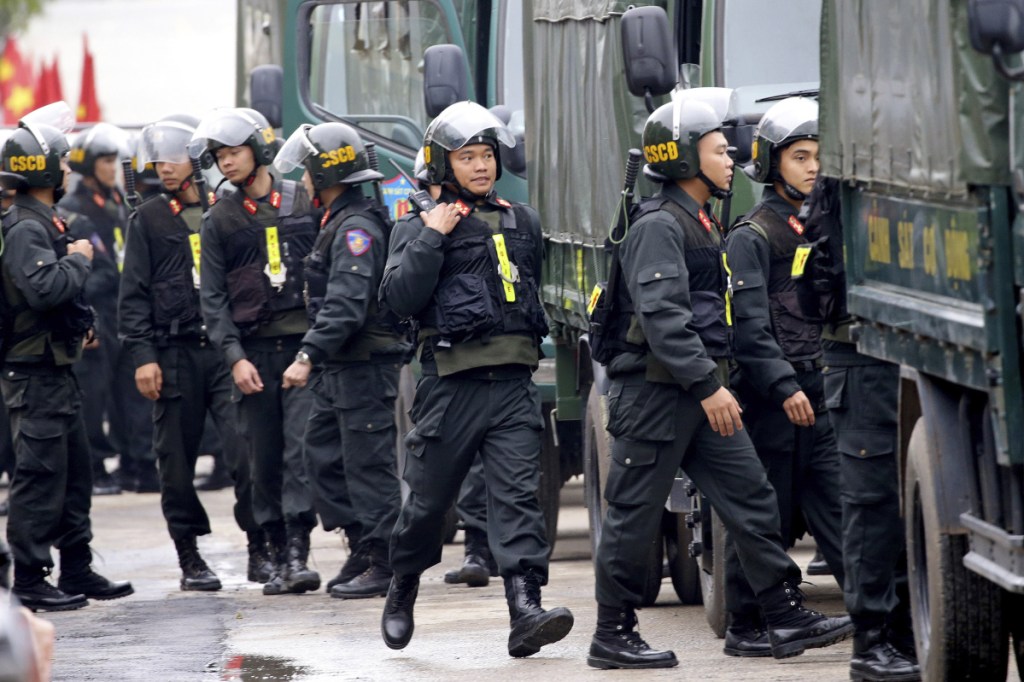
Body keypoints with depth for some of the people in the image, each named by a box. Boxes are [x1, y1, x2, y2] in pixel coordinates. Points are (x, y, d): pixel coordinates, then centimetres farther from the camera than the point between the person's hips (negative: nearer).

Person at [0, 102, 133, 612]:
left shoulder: (44, 222, 16)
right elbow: (43, 289, -29)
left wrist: (79, 322, 10)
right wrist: (79, 260, -15)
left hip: (55, 367, 11)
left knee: (74, 470, 15)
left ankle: (77, 571, 23)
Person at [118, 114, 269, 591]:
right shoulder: (149, 219, 8)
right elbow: (134, 295, 5)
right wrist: (142, 355, -5)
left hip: (227, 348, -1)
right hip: (174, 354, 1)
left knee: (247, 448, -12)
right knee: (177, 459, 3)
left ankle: (260, 551, -4)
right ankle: (190, 558, 13)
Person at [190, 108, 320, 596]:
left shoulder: (303, 203, 6)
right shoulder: (219, 220, 8)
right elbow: (213, 298, 5)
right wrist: (234, 357, -6)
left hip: (305, 341, -2)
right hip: (253, 349, 2)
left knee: (302, 446, -13)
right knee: (264, 457, 3)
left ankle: (298, 552, -15)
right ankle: (278, 557, 11)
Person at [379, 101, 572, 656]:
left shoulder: (522, 223, 16)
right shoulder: (420, 228, 2)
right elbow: (400, 298, -12)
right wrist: (432, 237, -14)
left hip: (513, 383, 2)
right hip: (450, 382, -2)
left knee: (518, 495, -11)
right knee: (429, 499, 7)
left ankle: (526, 609, -20)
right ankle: (401, 594, 30)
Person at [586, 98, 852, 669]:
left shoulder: (702, 224, 19)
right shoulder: (659, 226, -13)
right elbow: (662, 316, -23)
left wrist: (716, 382, 22)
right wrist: (707, 385, -26)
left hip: (700, 395, 9)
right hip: (657, 391, -9)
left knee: (752, 498, 3)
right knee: (636, 515, -2)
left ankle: (788, 618, 3)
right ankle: (613, 636, 5)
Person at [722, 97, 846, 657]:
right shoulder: (751, 236, -4)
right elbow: (750, 323, -13)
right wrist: (784, 386, -20)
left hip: (820, 394, 6)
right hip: (769, 396, -6)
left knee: (838, 506, -1)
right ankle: (745, 628, 8)